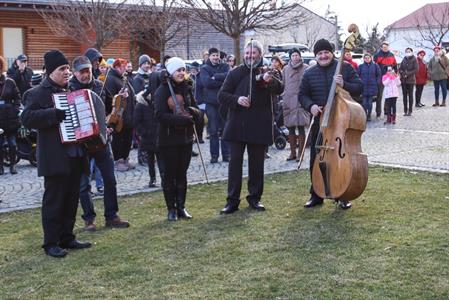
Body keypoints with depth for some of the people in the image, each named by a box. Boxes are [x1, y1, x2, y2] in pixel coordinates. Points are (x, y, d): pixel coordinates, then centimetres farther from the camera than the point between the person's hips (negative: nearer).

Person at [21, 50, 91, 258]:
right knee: (54, 200, -2)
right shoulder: (39, 93, -7)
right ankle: (51, 243, 6)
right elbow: (27, 118, -19)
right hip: (55, 158, -8)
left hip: (75, 155, 8)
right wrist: (53, 114, -26)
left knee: (71, 199, 12)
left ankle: (67, 238, 23)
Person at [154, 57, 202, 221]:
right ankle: (171, 209, 14)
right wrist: (182, 119, -24)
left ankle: (181, 207, 20)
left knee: (182, 173, 11)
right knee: (170, 174, 4)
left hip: (185, 138, 5)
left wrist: (193, 112, -10)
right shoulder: (162, 91, -10)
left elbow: (196, 112, 14)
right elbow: (160, 115, -18)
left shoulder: (186, 89, 8)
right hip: (168, 139, -5)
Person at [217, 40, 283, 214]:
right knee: (235, 161, -1)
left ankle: (255, 197, 21)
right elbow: (222, 95, 4)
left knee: (257, 163, 8)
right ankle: (232, 200, 4)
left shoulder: (267, 73, 5)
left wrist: (270, 80, -35)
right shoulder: (236, 73, 6)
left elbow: (279, 90, -13)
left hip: (259, 126, 0)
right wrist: (237, 99, -16)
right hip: (237, 126, 0)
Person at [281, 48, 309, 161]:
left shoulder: (306, 68, 1)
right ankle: (292, 152, 15)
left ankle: (300, 153, 1)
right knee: (290, 128, 7)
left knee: (301, 127, -4)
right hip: (288, 101, 4)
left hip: (301, 101, -4)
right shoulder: (286, 69, 13)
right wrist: (284, 98, 9)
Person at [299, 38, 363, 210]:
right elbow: (302, 95, 10)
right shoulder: (309, 74, 5)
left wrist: (344, 85, -21)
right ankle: (316, 195, 20)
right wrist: (310, 105, -10)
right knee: (316, 160, 7)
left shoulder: (345, 68, -1)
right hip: (319, 122, 2)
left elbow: (359, 88, -3)